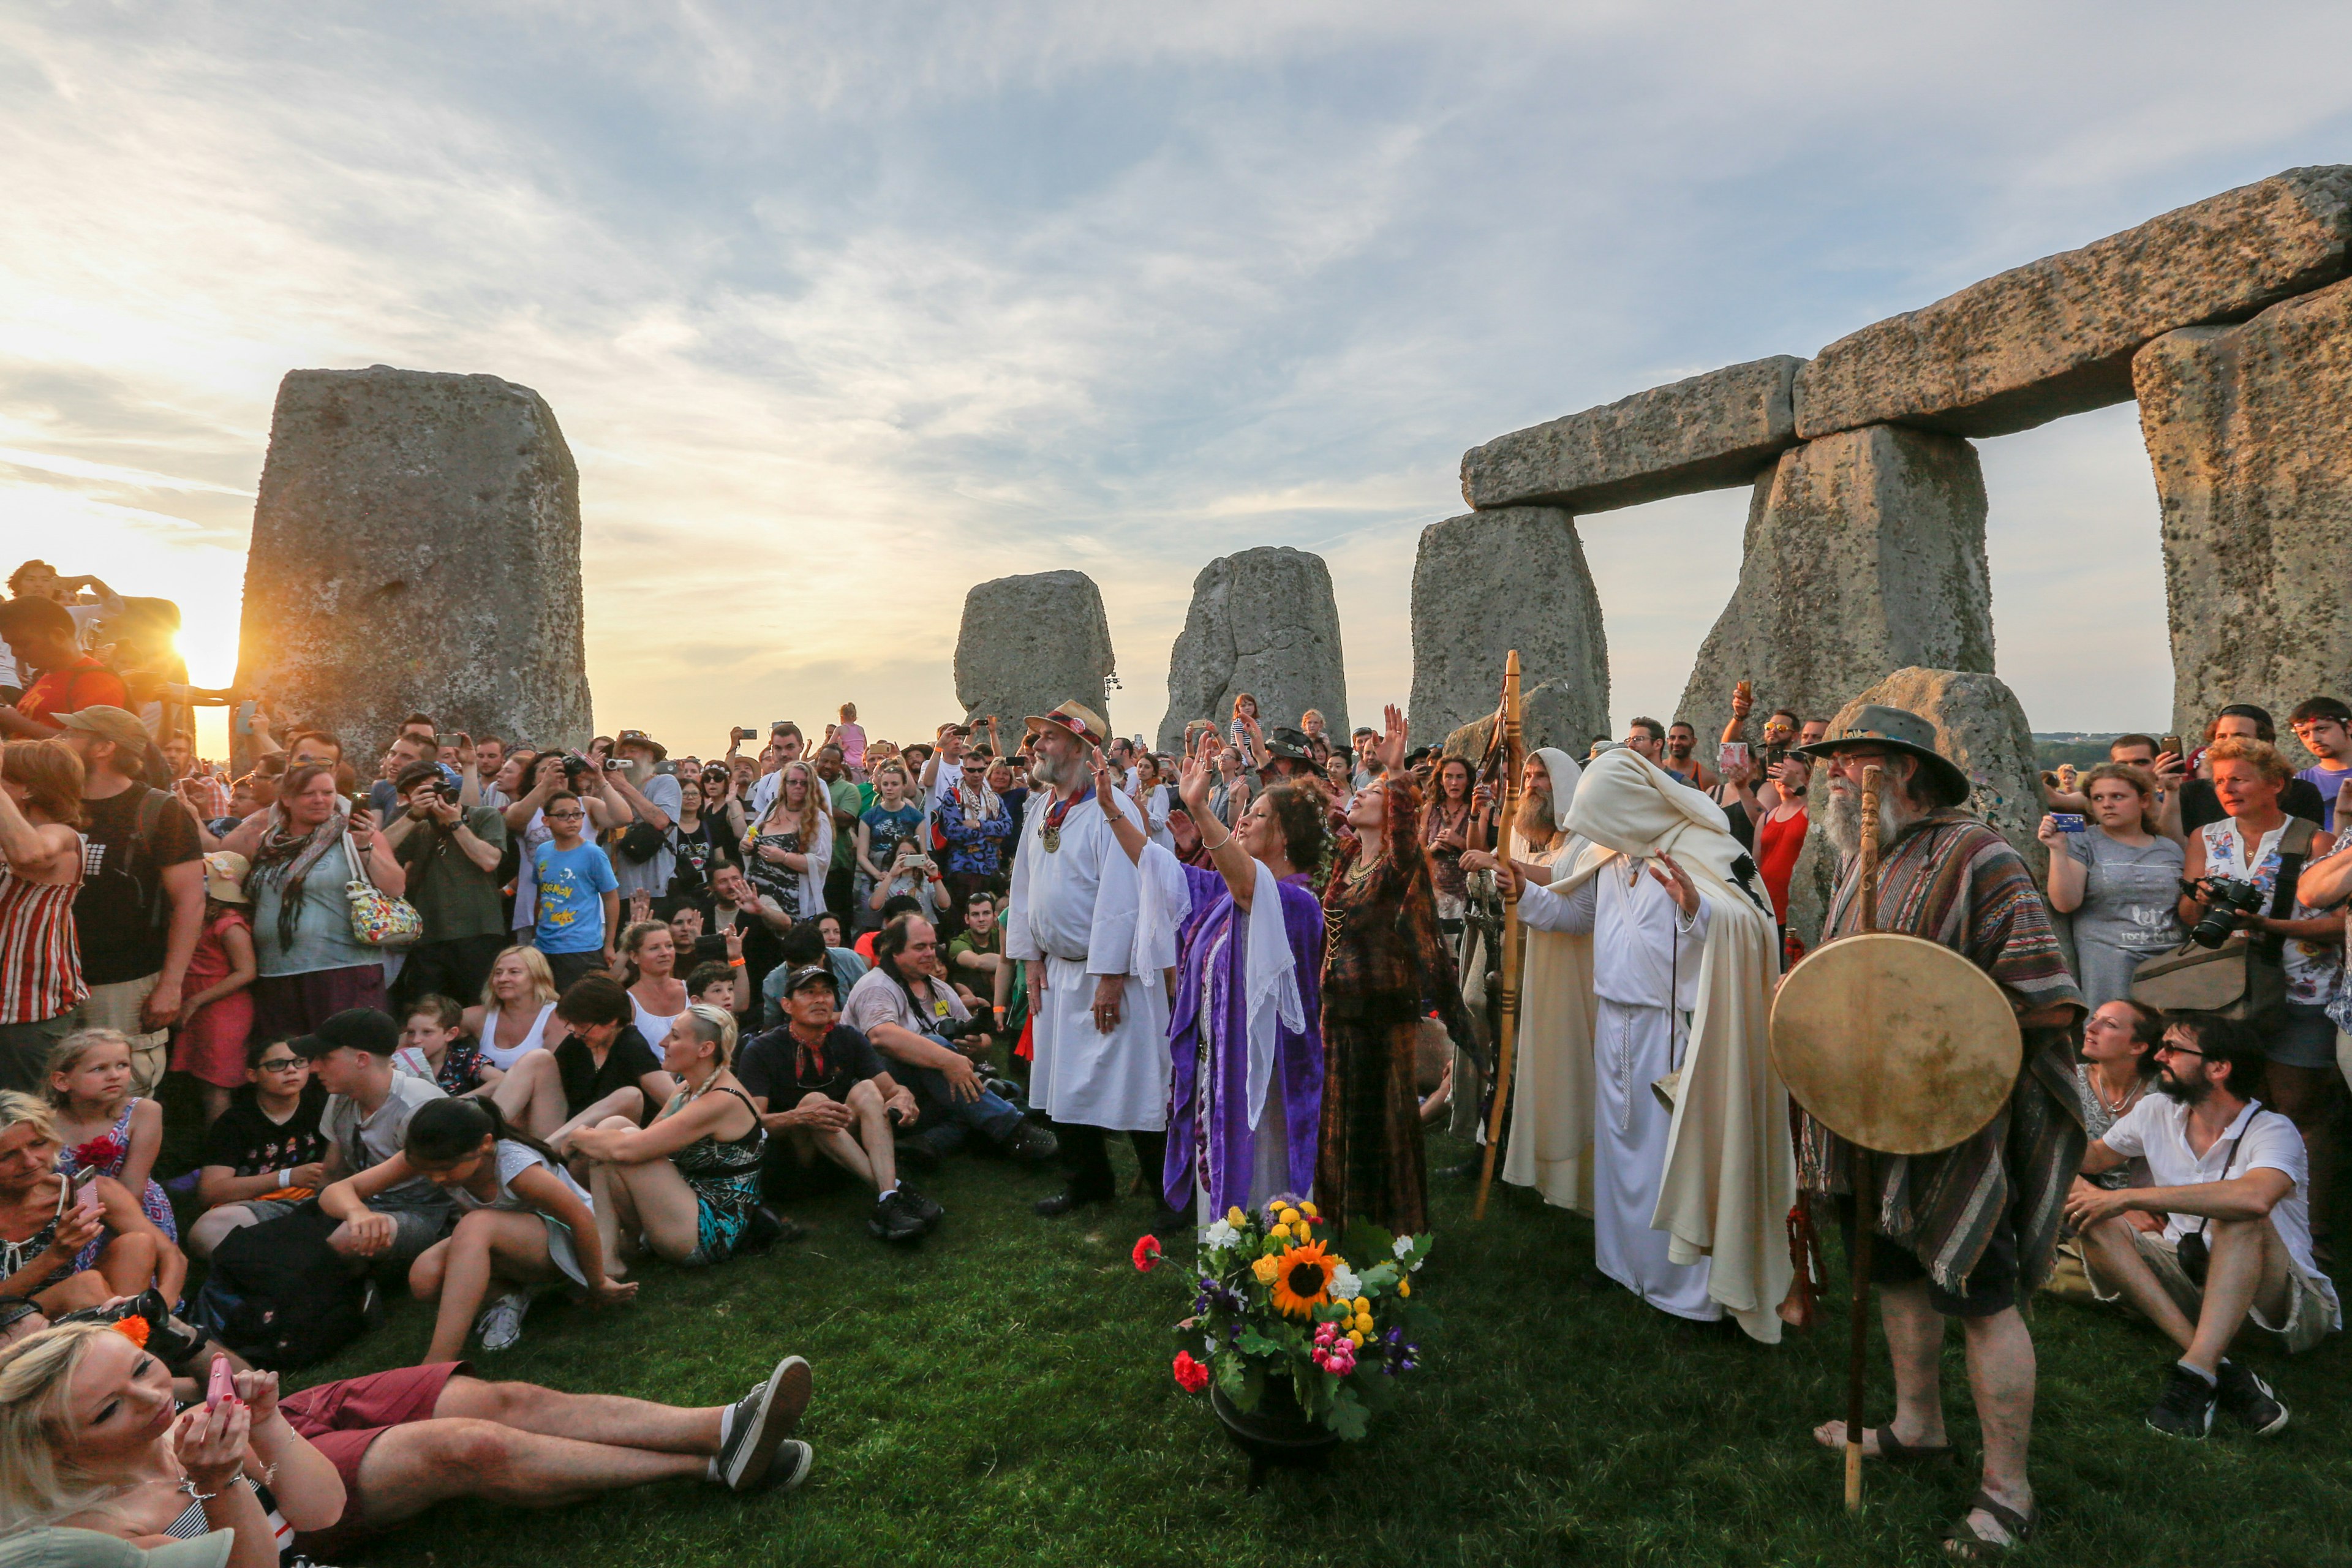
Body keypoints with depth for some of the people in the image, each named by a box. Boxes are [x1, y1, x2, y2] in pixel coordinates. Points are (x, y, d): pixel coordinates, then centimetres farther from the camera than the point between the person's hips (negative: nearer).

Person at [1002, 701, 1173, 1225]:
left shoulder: (1111, 810, -16)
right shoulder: (1041, 809, 10)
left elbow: (1120, 898, -19)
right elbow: (1024, 884, 16)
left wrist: (1109, 976, -20)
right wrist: (1031, 956, 10)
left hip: (1110, 971, -8)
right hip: (1057, 970, 8)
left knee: (1134, 1083, -3)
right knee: (1063, 1080, 14)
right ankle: (1088, 1182, 31)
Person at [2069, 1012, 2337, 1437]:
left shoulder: (2272, 1131, -15)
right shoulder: (2156, 1113, 3)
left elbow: (2254, 1198, -39)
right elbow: (2093, 1158, 21)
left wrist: (2126, 1197, -36)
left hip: (2288, 1305, -5)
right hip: (2193, 1279, 5)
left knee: (2239, 1217, -34)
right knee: (2092, 1217, -20)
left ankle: (2196, 1373, -41)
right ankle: (2221, 1370, -31)